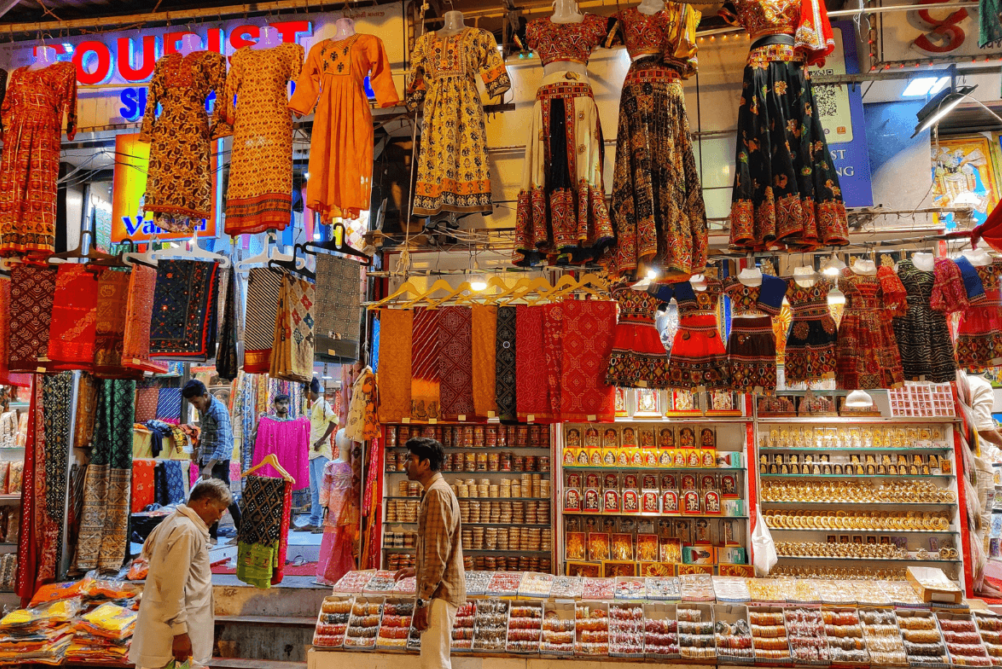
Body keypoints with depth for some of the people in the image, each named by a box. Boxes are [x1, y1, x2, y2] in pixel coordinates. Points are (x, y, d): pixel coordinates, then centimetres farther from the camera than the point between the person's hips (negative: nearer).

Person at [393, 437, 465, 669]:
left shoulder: (437, 493, -17)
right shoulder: (440, 490, 15)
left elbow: (437, 552, -22)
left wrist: (423, 600, -21)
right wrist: (418, 570, 22)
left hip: (439, 593, -10)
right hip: (442, 590, 10)